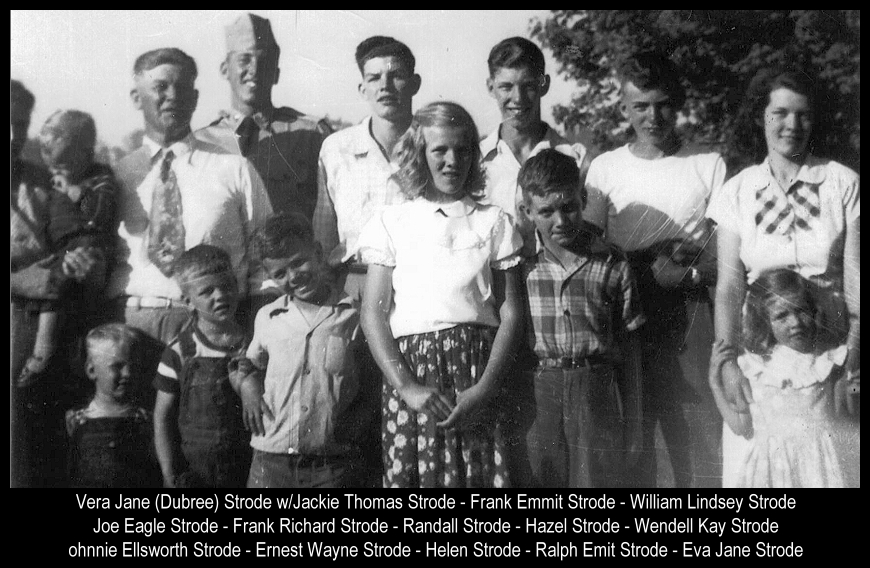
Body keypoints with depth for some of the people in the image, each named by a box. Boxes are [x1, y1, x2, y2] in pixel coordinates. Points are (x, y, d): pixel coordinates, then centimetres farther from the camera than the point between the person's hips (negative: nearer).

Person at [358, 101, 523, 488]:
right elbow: (373, 314, 3)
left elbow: (511, 314, 6)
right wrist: (406, 386, -10)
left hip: (479, 375, 0)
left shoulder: (493, 222, 11)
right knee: (411, 473, -5)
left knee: (481, 475, -8)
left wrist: (485, 388, -8)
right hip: (410, 366, 0)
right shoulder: (391, 223, 10)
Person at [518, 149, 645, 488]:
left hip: (597, 395, -1)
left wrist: (633, 426, 7)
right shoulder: (521, 265, 1)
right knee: (544, 480, 7)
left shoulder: (612, 266, 1)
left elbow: (629, 349, 6)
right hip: (539, 397, 1)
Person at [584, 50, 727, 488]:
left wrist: (686, 273, -17)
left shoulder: (709, 166, 6)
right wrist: (648, 268, -12)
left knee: (696, 434, -5)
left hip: (688, 318, -1)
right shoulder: (604, 168, 10)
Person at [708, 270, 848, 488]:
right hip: (769, 463, -1)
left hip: (818, 463, 1)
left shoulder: (828, 357, 3)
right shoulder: (755, 363, 1)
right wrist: (715, 381, -1)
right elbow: (740, 426, 5)